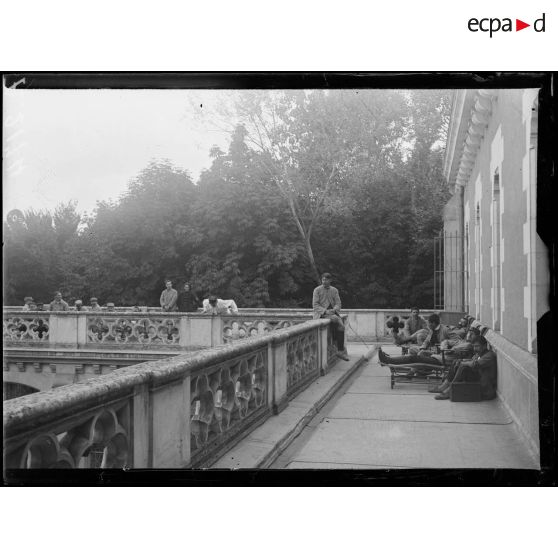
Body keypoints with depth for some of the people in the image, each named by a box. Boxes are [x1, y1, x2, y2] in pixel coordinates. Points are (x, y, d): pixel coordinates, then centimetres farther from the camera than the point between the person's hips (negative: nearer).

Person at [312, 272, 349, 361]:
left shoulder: (334, 290, 14)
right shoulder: (317, 290, 2)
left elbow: (338, 303, 8)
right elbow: (315, 305, -5)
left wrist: (334, 310, -14)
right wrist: (325, 311, -19)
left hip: (333, 312, 4)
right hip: (320, 314, -4)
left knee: (341, 325, -26)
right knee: (336, 319, -31)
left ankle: (340, 350, -21)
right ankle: (342, 349, -23)